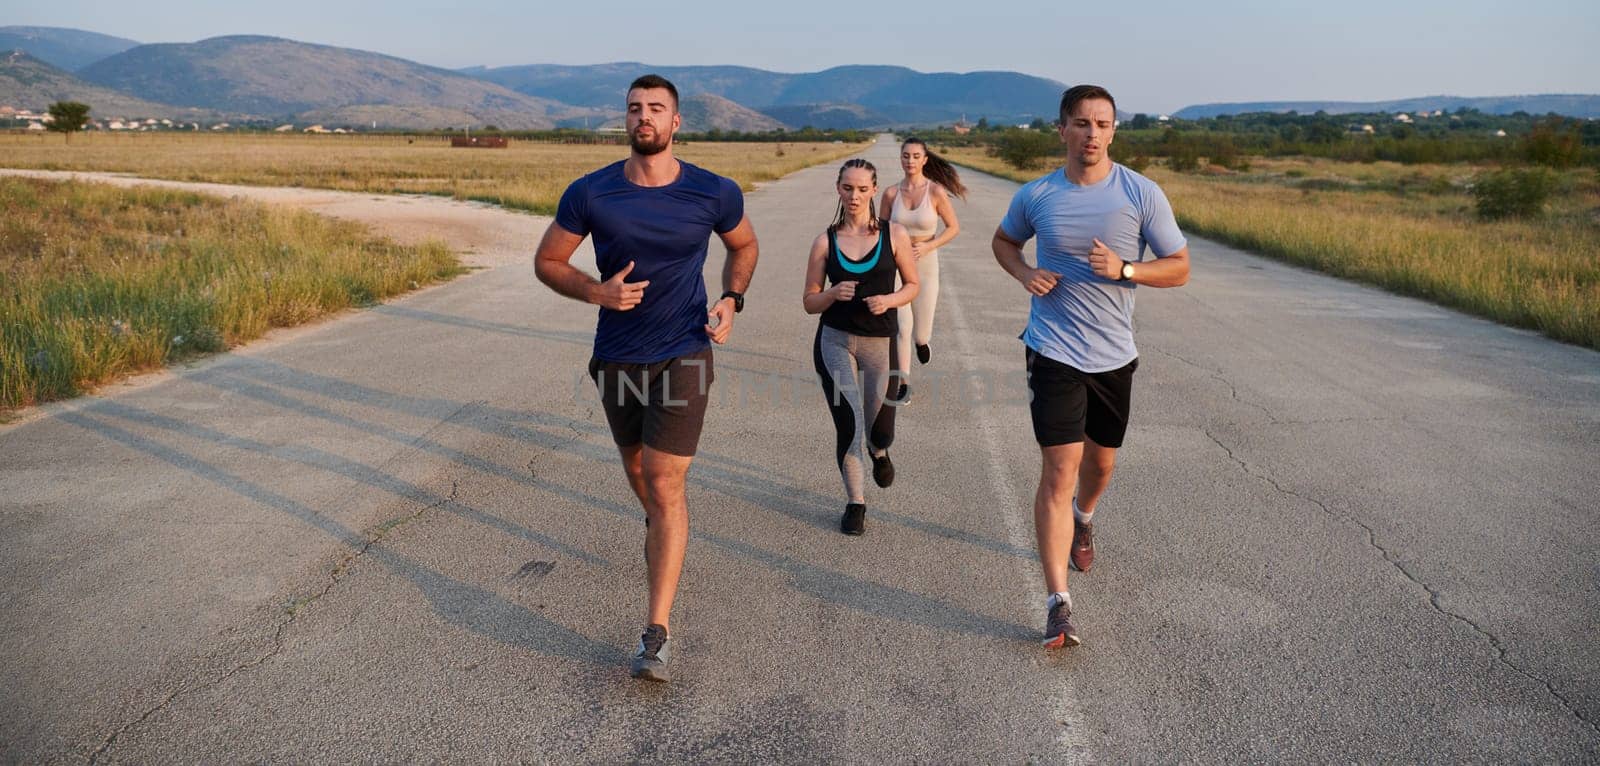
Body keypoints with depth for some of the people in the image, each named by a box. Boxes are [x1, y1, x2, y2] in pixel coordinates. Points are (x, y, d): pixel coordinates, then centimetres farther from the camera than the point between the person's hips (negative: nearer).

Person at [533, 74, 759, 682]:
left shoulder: (714, 194, -9)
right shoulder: (590, 193, -9)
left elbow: (744, 245, 12)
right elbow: (547, 262, 2)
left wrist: (732, 300, -6)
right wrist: (597, 291, -18)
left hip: (683, 357, -3)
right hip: (617, 356, 3)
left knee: (665, 486, -10)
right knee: (635, 464, 23)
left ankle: (656, 634, -5)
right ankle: (659, 529, 58)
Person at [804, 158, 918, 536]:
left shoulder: (894, 235, 0)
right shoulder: (825, 242, 2)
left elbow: (912, 285, 8)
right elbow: (809, 302, 6)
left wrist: (889, 300, -12)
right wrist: (832, 294, -16)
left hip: (881, 341, 0)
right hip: (835, 340, 0)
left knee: (880, 430, 5)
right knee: (849, 423, -11)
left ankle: (879, 453, 45)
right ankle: (856, 502, 10)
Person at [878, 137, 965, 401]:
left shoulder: (936, 191, -10)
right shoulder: (891, 193, -4)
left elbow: (954, 227, -3)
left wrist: (927, 246, -16)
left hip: (925, 263, -1)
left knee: (920, 333, 8)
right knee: (901, 327, -9)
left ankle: (922, 338, 47)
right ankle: (903, 383, 6)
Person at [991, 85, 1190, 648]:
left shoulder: (1142, 195, -6)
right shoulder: (1035, 196, -2)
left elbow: (1179, 267, -1)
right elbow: (1003, 241, 17)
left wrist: (1124, 269, -20)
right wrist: (1024, 274, -5)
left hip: (1114, 354, 2)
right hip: (1054, 352, -2)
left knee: (1101, 461, 19)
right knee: (1059, 470, -11)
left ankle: (1083, 518, 56)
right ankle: (1058, 605, -9)